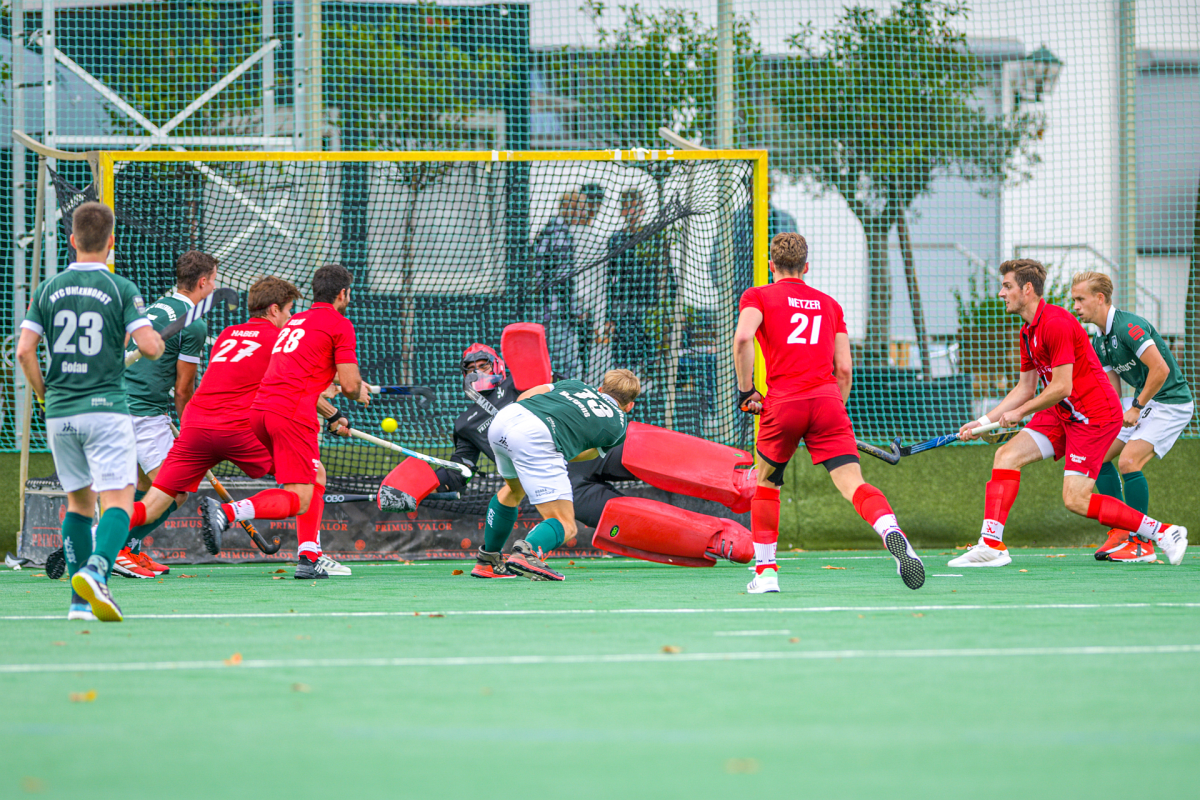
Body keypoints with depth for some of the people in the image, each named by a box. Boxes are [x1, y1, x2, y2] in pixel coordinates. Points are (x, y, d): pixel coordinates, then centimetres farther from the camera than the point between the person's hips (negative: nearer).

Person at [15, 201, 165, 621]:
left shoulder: (48, 289, 5)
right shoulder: (121, 289, -5)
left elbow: (24, 350, -1)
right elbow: (148, 346, -13)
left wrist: (44, 394, 13)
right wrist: (157, 340, 11)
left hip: (60, 413, 4)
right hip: (106, 408, -4)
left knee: (78, 501, 16)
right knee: (117, 500, -6)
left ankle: (81, 601, 12)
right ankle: (96, 570, -33)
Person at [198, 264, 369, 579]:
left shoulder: (294, 322, 26)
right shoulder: (340, 325, 2)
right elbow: (349, 384, -4)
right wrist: (359, 392, 20)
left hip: (258, 410, 8)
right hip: (292, 414, -8)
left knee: (317, 475, 22)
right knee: (297, 501, -8)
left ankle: (310, 558, 14)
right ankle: (226, 512, -28)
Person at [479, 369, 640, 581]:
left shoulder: (577, 385, 32)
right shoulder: (618, 423, 23)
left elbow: (524, 396, 23)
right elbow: (589, 454, 25)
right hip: (537, 440, -6)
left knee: (514, 489, 37)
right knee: (565, 527, -3)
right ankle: (527, 551, -35)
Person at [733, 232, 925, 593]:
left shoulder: (758, 296, 12)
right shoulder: (829, 304, 22)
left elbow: (743, 338, -9)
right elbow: (845, 369, 16)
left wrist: (745, 390, 0)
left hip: (783, 402, -1)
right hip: (827, 400, 2)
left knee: (765, 482, 21)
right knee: (853, 483, -11)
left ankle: (765, 571, 18)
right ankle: (891, 532, -40)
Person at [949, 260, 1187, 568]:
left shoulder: (1056, 323, -20)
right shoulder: (1028, 332, 12)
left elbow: (1062, 387, -22)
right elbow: (1026, 388, 19)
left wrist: (1019, 412, -10)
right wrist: (984, 421, 13)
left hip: (1095, 414, -10)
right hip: (1062, 414, 10)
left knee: (1076, 500, -14)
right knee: (1006, 456, -3)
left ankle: (1163, 533, -5)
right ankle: (991, 545, -6)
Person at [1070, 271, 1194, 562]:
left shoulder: (1128, 327, -22)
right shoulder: (1099, 343, 8)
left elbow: (1160, 369, -27)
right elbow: (1113, 391, 12)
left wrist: (1137, 408, -20)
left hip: (1171, 402, -10)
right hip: (1143, 402, 10)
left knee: (1129, 461, -22)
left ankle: (1142, 542, -12)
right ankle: (1120, 531, 11)